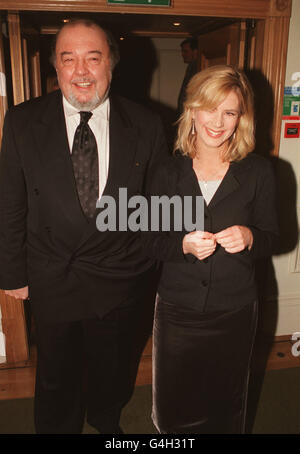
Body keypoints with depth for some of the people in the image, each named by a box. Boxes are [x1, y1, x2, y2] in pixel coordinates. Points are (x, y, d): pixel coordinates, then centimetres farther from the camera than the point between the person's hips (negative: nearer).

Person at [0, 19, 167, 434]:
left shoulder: (146, 126, -8)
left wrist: (156, 271, 3)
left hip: (122, 281, 1)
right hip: (52, 282, 0)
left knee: (113, 372, 25)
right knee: (56, 378, 21)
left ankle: (106, 422, 56)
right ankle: (59, 428, 52)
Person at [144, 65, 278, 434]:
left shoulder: (258, 172, -7)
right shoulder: (169, 172, -5)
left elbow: (271, 238, 0)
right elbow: (151, 243, -2)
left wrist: (249, 237, -22)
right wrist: (184, 245, -23)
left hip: (234, 310, 0)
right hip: (176, 308, 1)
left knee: (226, 409, 22)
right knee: (173, 408, 17)